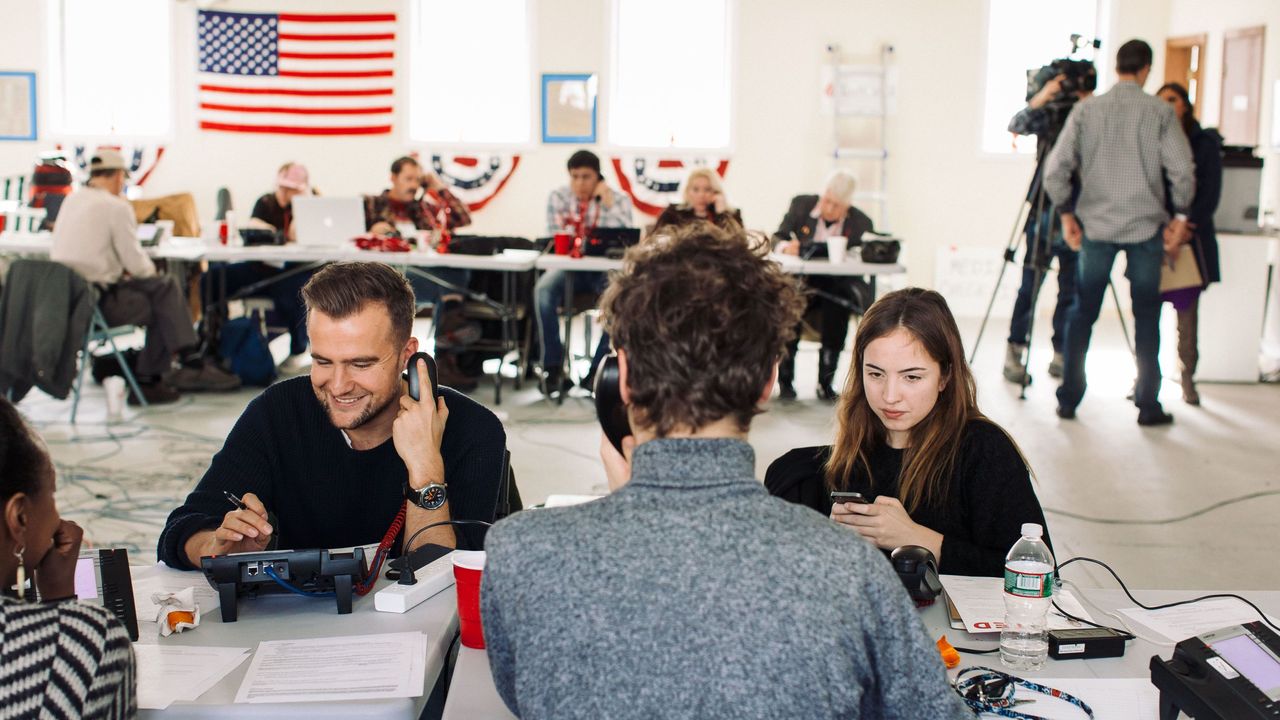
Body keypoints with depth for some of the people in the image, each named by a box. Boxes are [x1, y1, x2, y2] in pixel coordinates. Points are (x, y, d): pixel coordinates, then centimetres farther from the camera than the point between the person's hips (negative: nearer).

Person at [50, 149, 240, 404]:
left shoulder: (72, 200, 13)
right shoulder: (117, 207, -12)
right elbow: (136, 264, -11)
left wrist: (122, 269, 17)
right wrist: (149, 268, 11)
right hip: (97, 302, -8)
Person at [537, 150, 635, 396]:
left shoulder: (619, 199, 0)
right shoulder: (558, 197, 5)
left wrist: (608, 204, -16)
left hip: (605, 269, -1)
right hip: (569, 268, 1)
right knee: (544, 290, -31)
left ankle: (598, 369, -24)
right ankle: (553, 367, -23)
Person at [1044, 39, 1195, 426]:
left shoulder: (1086, 110, 1)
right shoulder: (1160, 112, -4)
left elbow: (1056, 168, -3)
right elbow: (1182, 170, -10)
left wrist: (1066, 213, 7)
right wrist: (1180, 216, 1)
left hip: (1095, 225, 2)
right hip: (1146, 226, -2)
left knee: (1082, 314, 10)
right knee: (1147, 318, 6)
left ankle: (1068, 399, 12)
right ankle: (1148, 405, 8)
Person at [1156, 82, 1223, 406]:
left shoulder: (1205, 143, 7)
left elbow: (1210, 193, 1)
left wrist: (1187, 226, -13)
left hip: (1192, 237, -1)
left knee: (1187, 309, 0)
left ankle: (1187, 378, 6)